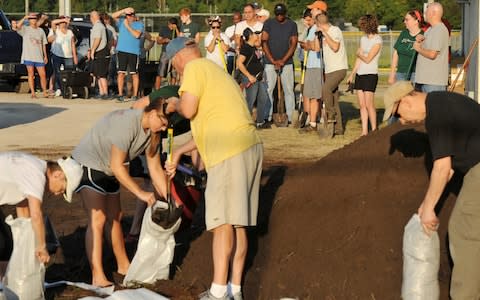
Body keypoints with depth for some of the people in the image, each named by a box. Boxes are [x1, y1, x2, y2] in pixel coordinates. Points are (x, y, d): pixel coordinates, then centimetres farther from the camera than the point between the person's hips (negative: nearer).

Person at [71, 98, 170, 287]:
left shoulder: (152, 132, -4)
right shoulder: (127, 123, -31)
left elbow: (155, 169, 4)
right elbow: (117, 166, -28)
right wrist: (140, 193, -25)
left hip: (108, 171, 9)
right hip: (87, 165, -9)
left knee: (114, 217, 19)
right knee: (98, 219, -18)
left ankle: (123, 266, 36)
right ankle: (98, 278, -20)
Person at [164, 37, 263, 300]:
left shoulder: (195, 67, 0)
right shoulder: (216, 71, 29)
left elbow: (188, 110, -13)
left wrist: (174, 104, 10)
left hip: (230, 152, -9)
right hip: (249, 147, 9)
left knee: (223, 221, -10)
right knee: (237, 223, 11)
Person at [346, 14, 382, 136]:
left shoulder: (377, 40, -9)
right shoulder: (363, 39, 15)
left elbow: (368, 59, -12)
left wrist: (359, 54, 6)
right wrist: (352, 74, 15)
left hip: (370, 74, -7)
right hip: (360, 74, 7)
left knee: (369, 104, -8)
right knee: (362, 104, 4)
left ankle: (374, 130, 0)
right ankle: (364, 131, 6)